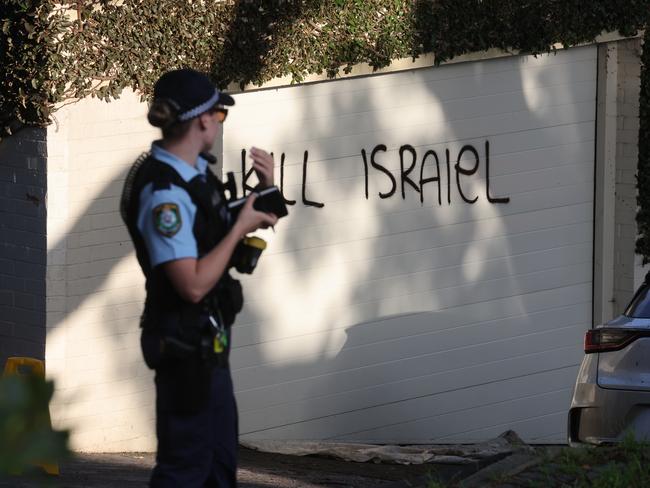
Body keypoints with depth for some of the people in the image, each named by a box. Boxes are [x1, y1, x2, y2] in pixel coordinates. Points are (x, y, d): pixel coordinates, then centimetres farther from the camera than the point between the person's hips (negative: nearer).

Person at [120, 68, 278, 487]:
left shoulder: (197, 171, 6)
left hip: (208, 342, 10)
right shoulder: (165, 192, -23)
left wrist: (265, 189, 5)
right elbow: (193, 284, -28)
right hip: (185, 344, -10)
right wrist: (241, 228, -19)